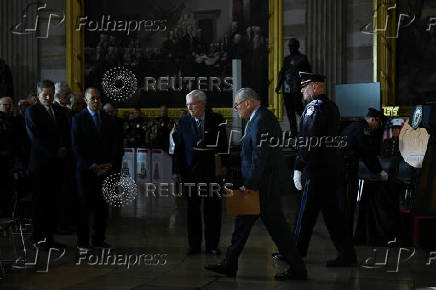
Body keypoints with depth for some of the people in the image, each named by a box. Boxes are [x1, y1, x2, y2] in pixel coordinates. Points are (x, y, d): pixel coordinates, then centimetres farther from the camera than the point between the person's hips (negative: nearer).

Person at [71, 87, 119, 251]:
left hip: (105, 169, 4)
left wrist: (110, 163, -4)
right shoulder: (78, 119, 0)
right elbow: (77, 147, -6)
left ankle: (99, 239, 13)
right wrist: (91, 166, -12)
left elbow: (114, 145, 12)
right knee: (85, 205, 0)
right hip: (85, 170, -3)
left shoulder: (108, 120, 13)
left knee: (102, 206, 4)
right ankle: (83, 241, 8)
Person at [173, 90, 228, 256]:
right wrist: (176, 171, -1)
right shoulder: (183, 123, 5)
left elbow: (223, 146, 2)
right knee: (193, 210, 6)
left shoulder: (216, 120, 1)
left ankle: (212, 245, 13)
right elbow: (178, 149, 5)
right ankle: (194, 245, 15)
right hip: (191, 172, 1)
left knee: (212, 211, 4)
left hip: (212, 172, -1)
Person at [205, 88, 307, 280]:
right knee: (243, 223, 14)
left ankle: (298, 270, 8)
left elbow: (260, 157, -24)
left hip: (266, 185, -11)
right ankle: (229, 265, 23)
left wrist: (249, 185, -21)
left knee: (277, 226, -2)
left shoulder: (261, 121, -18)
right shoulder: (261, 118, 14)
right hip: (263, 184, 11)